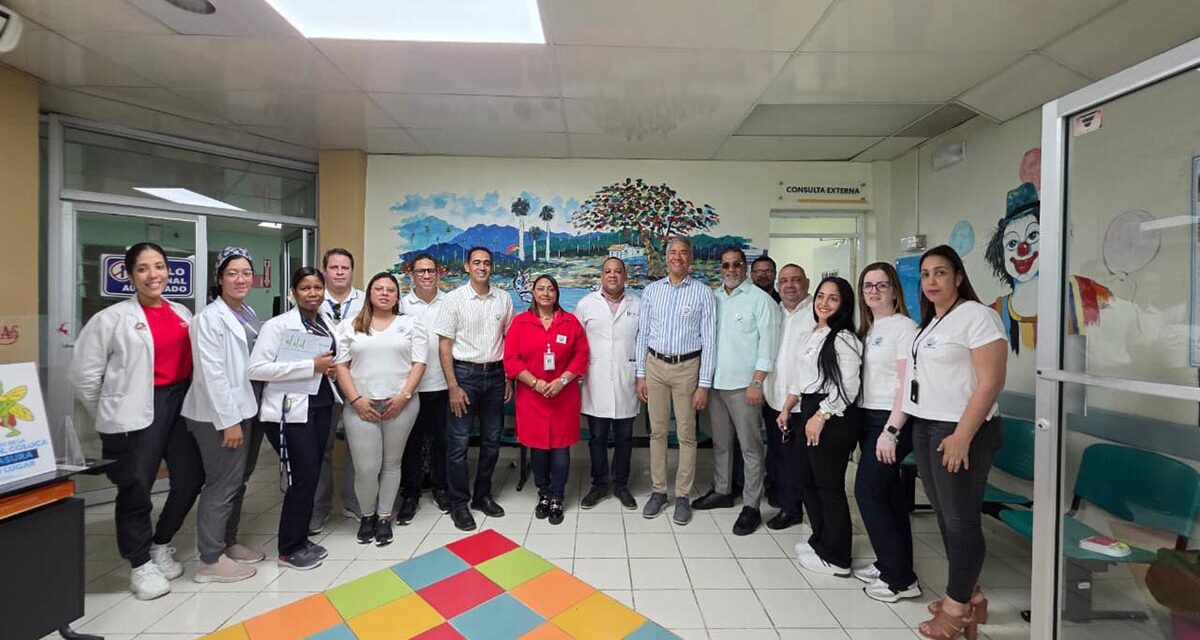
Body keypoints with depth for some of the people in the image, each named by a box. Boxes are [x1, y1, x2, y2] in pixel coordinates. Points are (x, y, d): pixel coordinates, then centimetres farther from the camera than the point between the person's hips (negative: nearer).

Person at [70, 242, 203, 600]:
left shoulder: (182, 313, 10)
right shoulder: (112, 319, -6)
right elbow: (84, 375, -3)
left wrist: (190, 400, 8)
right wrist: (114, 415, 2)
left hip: (181, 405, 5)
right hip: (138, 414, -5)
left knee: (191, 479, 10)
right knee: (136, 489, 5)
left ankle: (161, 545, 34)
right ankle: (141, 564, 25)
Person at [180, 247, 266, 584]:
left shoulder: (249, 314, 10)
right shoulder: (209, 318, -14)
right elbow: (212, 375, -19)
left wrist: (243, 415, 12)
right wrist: (229, 421, -19)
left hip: (246, 410, 8)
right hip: (220, 416, -8)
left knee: (237, 483, 18)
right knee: (221, 486, 1)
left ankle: (228, 543, 33)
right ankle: (210, 561, 16)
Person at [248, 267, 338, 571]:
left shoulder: (327, 325, 11)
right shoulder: (278, 325, -9)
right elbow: (255, 368, -18)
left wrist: (333, 368, 3)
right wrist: (310, 367, -21)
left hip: (321, 406, 7)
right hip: (290, 410, -7)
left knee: (311, 475, 12)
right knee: (304, 476, -5)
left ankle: (300, 539, 28)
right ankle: (289, 549, 13)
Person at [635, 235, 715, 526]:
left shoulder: (703, 292, -3)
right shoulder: (652, 290, 6)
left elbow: (708, 340, -4)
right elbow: (643, 334, 8)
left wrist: (704, 385, -8)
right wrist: (640, 375, 4)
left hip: (687, 366, -2)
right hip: (655, 364, 3)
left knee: (686, 434, 5)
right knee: (657, 431, 10)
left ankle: (682, 496, 20)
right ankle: (658, 491, 24)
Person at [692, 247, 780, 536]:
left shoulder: (760, 299, -5)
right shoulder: (713, 298, 11)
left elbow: (768, 343, -10)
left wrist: (757, 383, -15)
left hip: (744, 385, -6)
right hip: (716, 382, 6)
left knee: (750, 447, 2)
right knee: (720, 442, 17)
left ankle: (751, 506, 13)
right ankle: (722, 491, 33)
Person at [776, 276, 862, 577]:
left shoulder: (843, 338, -13)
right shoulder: (814, 335, 13)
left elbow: (847, 387, -20)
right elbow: (801, 378, 18)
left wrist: (820, 417, -19)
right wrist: (787, 409, 17)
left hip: (832, 417, -9)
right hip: (809, 411, 9)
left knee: (829, 485, 1)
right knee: (806, 477, 17)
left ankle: (835, 558, 18)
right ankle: (820, 540, 35)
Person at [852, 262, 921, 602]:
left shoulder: (904, 327, -10)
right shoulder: (868, 329, 13)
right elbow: (864, 379, 11)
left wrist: (891, 431, -19)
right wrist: (859, 423, 5)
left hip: (890, 421, -7)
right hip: (868, 418, 7)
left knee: (868, 491, -6)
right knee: (888, 493, 14)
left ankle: (901, 579, 7)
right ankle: (890, 565, 25)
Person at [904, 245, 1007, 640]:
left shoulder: (977, 316, -10)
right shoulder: (930, 322, 15)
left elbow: (990, 383, -17)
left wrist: (962, 437, -21)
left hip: (960, 430, -8)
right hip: (925, 427, 8)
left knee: (961, 518, 2)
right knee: (944, 514, 15)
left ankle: (957, 608, 16)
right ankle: (969, 595, 30)